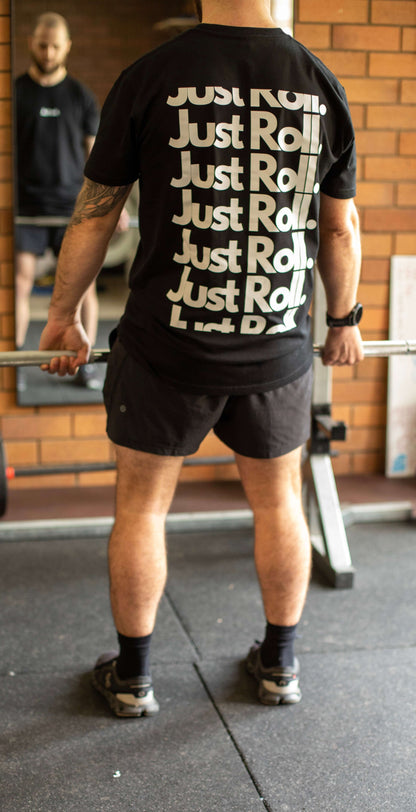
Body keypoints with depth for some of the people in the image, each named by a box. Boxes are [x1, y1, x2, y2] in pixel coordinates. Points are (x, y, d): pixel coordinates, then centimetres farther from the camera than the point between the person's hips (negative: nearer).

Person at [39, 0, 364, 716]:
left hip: (167, 347, -2)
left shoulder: (150, 78, -7)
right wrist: (344, 320, 22)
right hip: (278, 349, 3)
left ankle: (131, 677, 26)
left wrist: (63, 316, 12)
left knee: (141, 506, 13)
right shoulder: (323, 86, 0)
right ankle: (279, 665, 32)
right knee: (278, 502, 18)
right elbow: (342, 229, 8)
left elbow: (93, 213, 0)